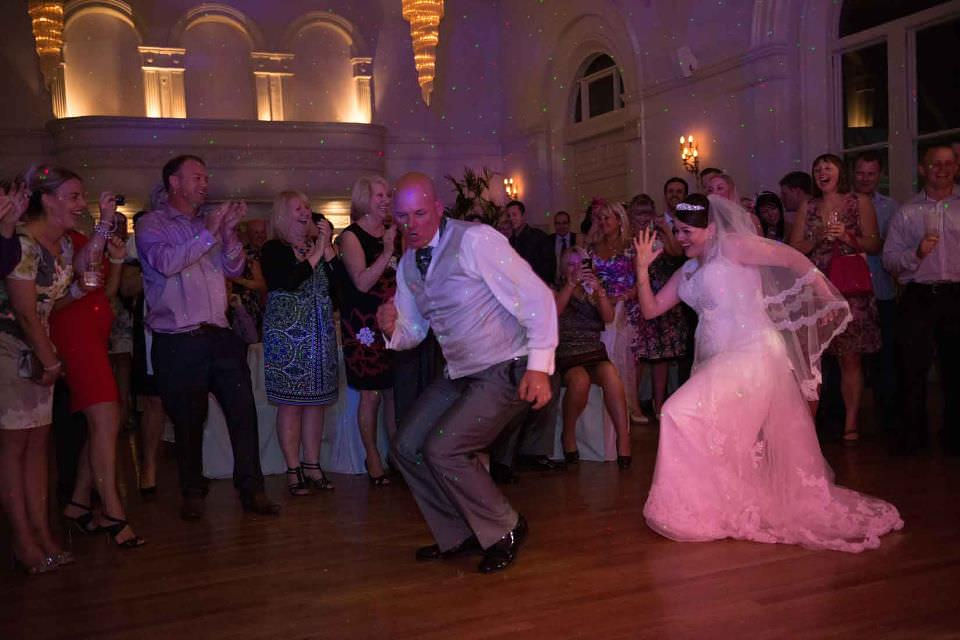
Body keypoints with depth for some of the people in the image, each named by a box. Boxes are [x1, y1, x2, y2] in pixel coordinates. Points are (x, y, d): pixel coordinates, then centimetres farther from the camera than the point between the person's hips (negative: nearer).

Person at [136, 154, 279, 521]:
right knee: (187, 421, 6)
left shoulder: (209, 226, 17)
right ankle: (192, 494, 21)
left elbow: (234, 269, 9)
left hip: (219, 336, 4)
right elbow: (166, 262, -17)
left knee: (243, 411, -1)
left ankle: (251, 490, 7)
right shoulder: (152, 224, 2)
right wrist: (209, 234, -14)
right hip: (178, 342, -4)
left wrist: (229, 232, -6)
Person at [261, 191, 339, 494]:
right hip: (287, 335, -5)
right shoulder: (273, 250, -3)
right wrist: (316, 254, -13)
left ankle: (312, 466, 17)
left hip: (320, 335, 5)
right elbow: (290, 282, -20)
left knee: (316, 401, 8)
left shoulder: (317, 248, 12)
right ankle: (293, 471, 5)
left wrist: (328, 250, -6)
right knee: (290, 404, -2)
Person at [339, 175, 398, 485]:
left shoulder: (392, 231, 11)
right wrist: (386, 252, -22)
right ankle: (373, 458, 14)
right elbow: (362, 282, -16)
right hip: (365, 325, -5)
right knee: (371, 395, 1)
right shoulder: (351, 236, -6)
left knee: (396, 391, 6)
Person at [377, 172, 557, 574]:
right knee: (406, 449, 6)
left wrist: (539, 366, -26)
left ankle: (503, 530, 4)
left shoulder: (475, 240, -17)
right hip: (461, 374, 8)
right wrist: (392, 329, -9)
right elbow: (413, 331, 15)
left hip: (506, 371, -8)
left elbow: (536, 297, -20)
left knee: (441, 450, -19)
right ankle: (459, 536, 22)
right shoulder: (408, 264, 7)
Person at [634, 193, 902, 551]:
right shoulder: (687, 273, 19)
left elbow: (792, 258, -5)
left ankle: (699, 511, -3)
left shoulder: (731, 246, -4)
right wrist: (643, 268, 6)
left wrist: (826, 296, -7)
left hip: (750, 356, -8)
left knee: (682, 413, -17)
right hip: (716, 361, 8)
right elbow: (650, 309, 16)